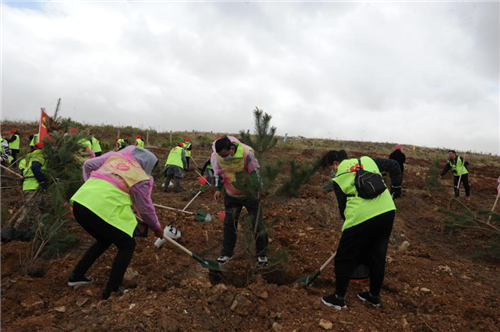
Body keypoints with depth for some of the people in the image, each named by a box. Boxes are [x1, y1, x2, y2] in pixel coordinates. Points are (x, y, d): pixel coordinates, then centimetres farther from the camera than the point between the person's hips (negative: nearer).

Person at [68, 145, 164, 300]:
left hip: (79, 203, 8)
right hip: (101, 210, -7)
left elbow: (88, 165, 23)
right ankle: (110, 291, 8)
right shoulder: (141, 178, 1)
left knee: (104, 240, 29)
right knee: (127, 245, 11)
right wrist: (157, 227, 24)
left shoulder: (114, 156, 16)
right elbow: (146, 208, 9)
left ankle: (76, 275, 37)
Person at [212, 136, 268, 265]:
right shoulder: (216, 157, -15)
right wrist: (218, 189, -3)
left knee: (257, 223, 6)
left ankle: (262, 254, 22)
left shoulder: (246, 153, -29)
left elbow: (255, 171, -19)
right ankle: (227, 253, 25)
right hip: (231, 196, 3)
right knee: (229, 223, 10)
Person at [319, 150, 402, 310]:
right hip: (387, 211, 6)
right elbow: (394, 165, 18)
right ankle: (374, 296, 36)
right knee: (378, 256, 21)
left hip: (361, 218, -6)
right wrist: (396, 187, 26)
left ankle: (339, 298, 20)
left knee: (344, 258, 10)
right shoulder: (367, 160, 13)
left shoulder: (339, 179, 2)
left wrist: (349, 223, 21)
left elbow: (343, 207, 7)